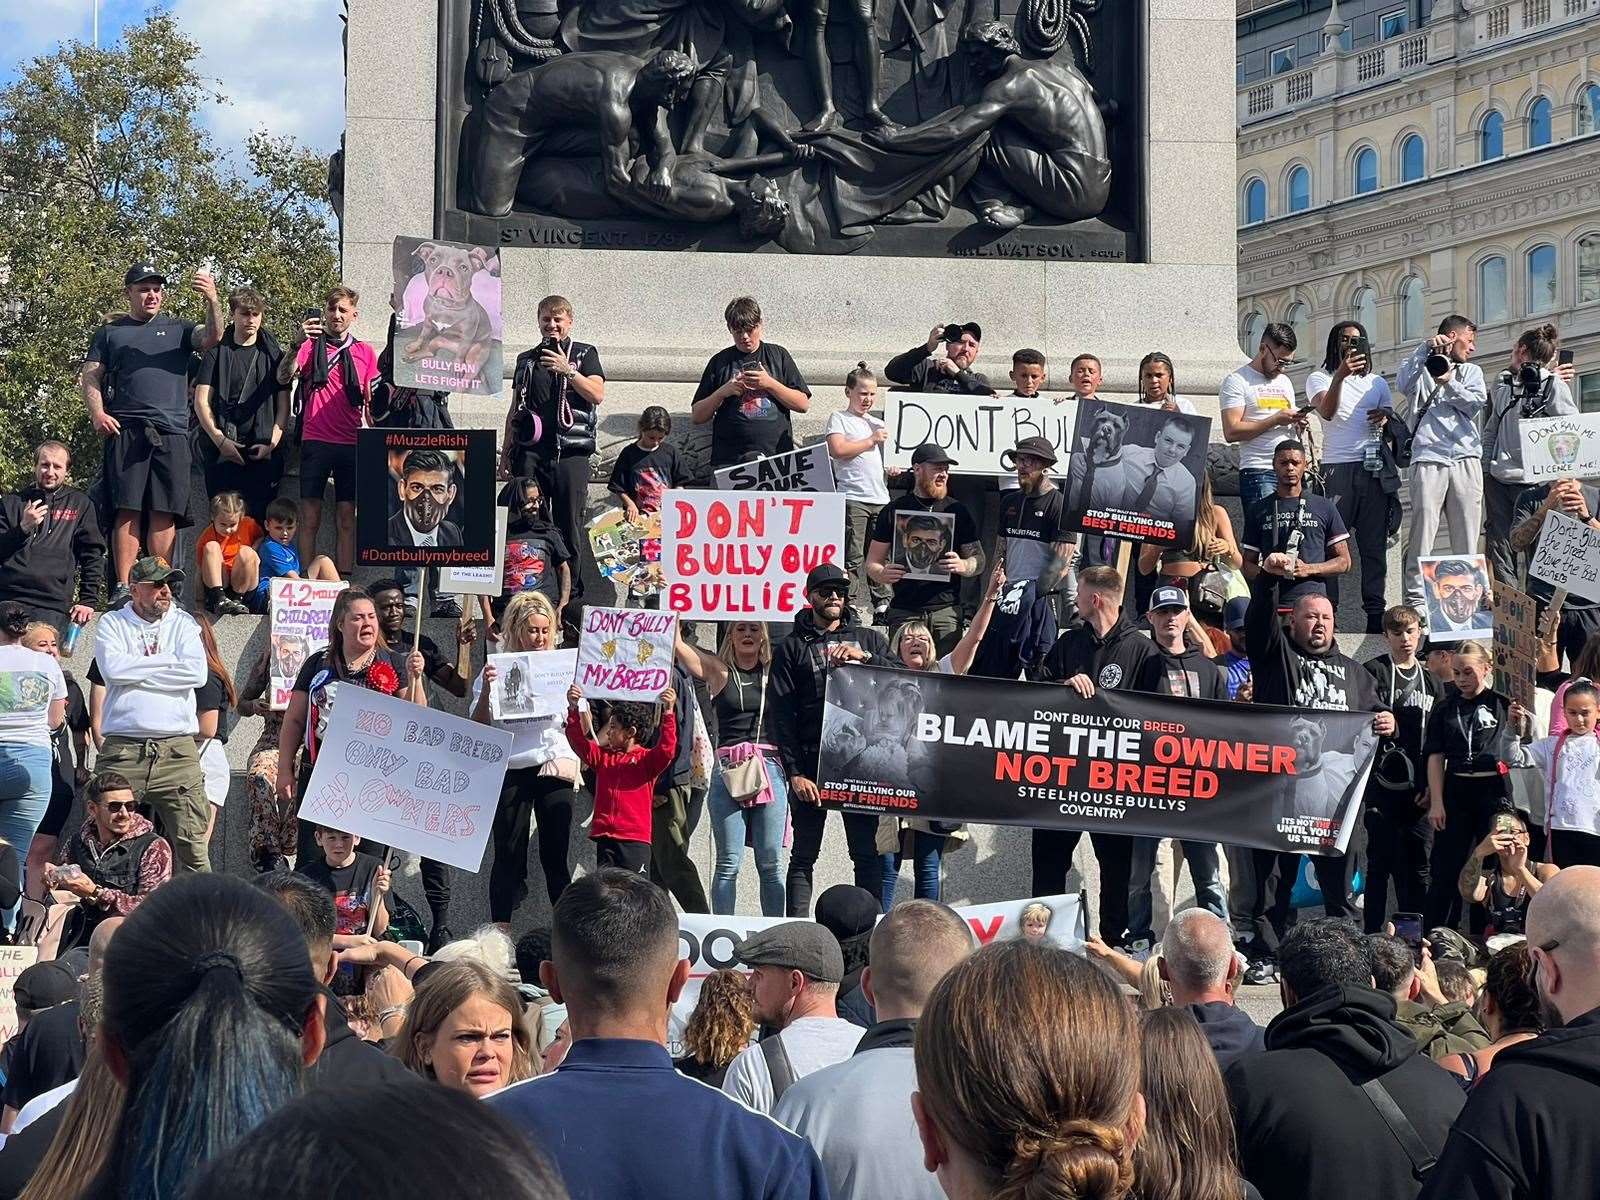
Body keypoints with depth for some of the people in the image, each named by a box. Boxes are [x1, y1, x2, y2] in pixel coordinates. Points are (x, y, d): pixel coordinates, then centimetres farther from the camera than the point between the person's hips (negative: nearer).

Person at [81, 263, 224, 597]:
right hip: (125, 431, -1)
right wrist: (97, 414, -6)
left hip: (171, 431, 1)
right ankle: (123, 587, -9)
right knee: (127, 510, -7)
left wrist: (212, 301, -18)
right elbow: (90, 377, 12)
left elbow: (213, 337, 1)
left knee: (164, 513, -2)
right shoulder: (110, 332, 18)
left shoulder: (177, 329, 19)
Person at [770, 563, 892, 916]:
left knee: (868, 854, 0)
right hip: (811, 763, -1)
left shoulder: (869, 639, 16)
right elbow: (783, 715, 0)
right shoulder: (792, 648, 9)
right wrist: (794, 772, -9)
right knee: (803, 856, 1)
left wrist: (865, 658, -11)